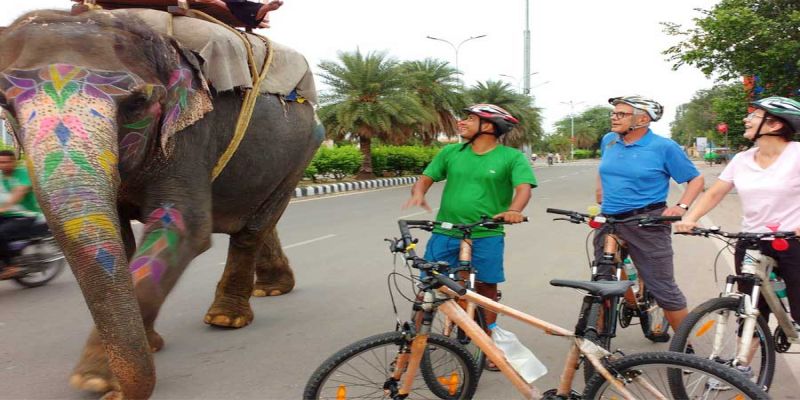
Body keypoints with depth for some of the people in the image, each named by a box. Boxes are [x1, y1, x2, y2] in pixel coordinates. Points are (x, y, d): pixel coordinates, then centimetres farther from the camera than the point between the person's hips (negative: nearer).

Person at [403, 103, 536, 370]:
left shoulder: (512, 157, -1)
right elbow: (426, 178, 12)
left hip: (486, 235, -2)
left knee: (486, 289, 7)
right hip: (445, 232, 3)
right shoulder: (451, 152, 10)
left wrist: (514, 210, -34)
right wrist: (418, 194, -12)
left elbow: (524, 187, -12)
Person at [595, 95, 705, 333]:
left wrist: (682, 206, -12)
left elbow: (696, 179, 1)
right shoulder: (608, 141, 8)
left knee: (663, 288, 0)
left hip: (647, 223, -5)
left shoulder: (664, 147, -6)